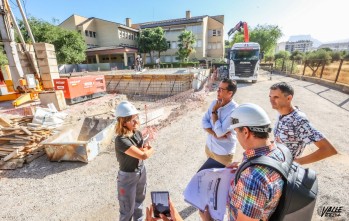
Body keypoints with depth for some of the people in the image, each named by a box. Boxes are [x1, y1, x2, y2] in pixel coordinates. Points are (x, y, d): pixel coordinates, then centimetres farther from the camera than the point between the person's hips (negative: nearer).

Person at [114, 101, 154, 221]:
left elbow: (146, 148, 4)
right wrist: (150, 149, -11)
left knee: (139, 200, 29)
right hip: (127, 177, -7)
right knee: (128, 209, 14)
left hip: (141, 171, 7)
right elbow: (143, 156, -31)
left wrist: (143, 149, -18)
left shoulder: (137, 133, -7)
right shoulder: (121, 140, -31)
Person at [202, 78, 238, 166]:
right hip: (209, 146, 6)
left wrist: (214, 111, -22)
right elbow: (204, 121, -4)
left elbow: (220, 132, -29)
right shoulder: (215, 103, -5)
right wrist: (214, 133, -20)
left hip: (223, 153, -6)